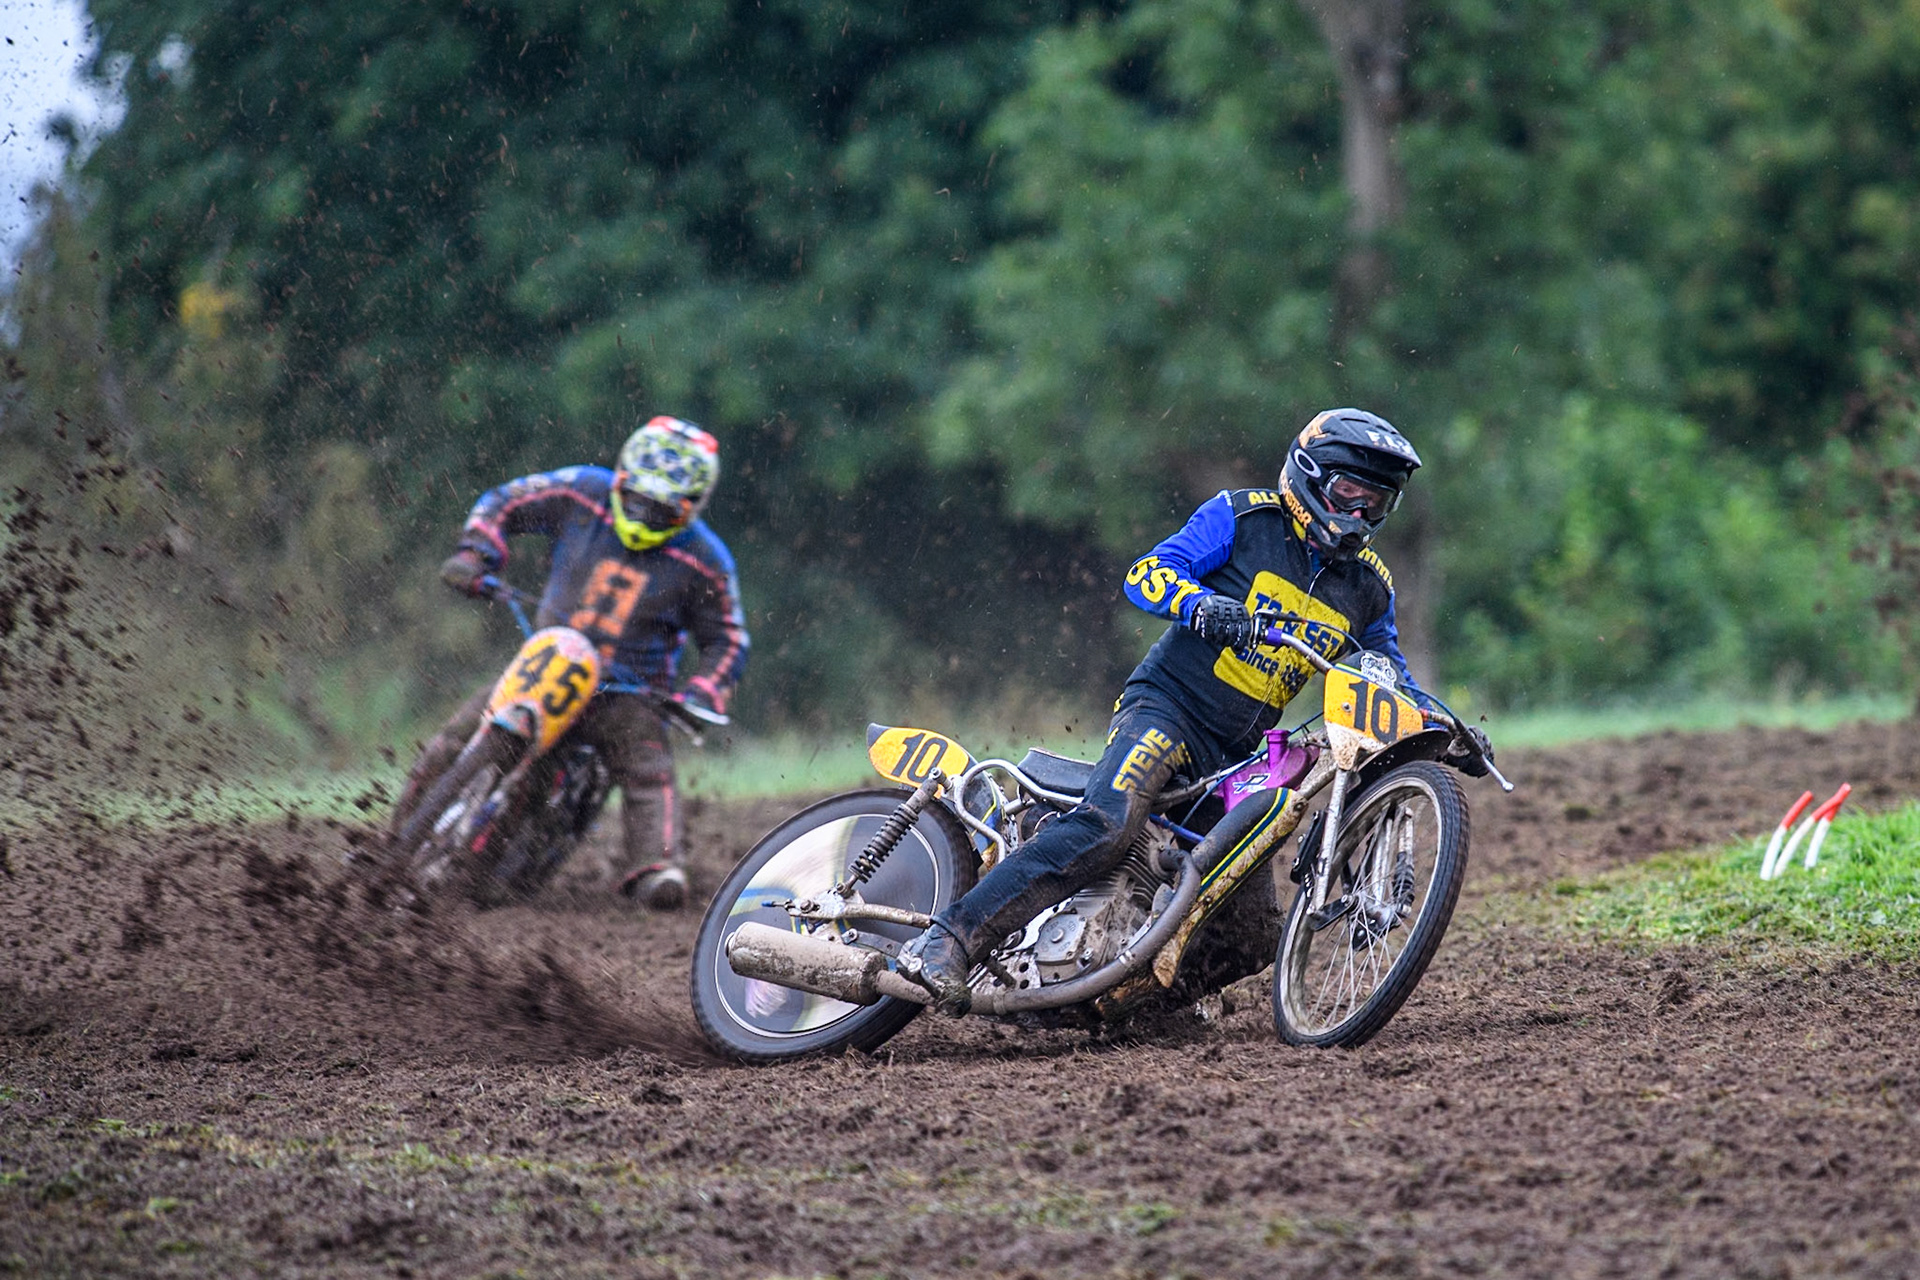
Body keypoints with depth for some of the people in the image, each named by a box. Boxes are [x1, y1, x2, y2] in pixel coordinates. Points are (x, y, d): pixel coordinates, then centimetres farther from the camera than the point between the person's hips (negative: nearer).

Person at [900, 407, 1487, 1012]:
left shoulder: (1369, 587, 15)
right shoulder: (1243, 517, -1)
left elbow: (1392, 677, 26)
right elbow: (1147, 572, -10)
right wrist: (1200, 603, -30)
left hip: (1235, 756, 7)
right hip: (1168, 705, -7)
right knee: (1106, 825, -33)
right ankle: (948, 941, -37)